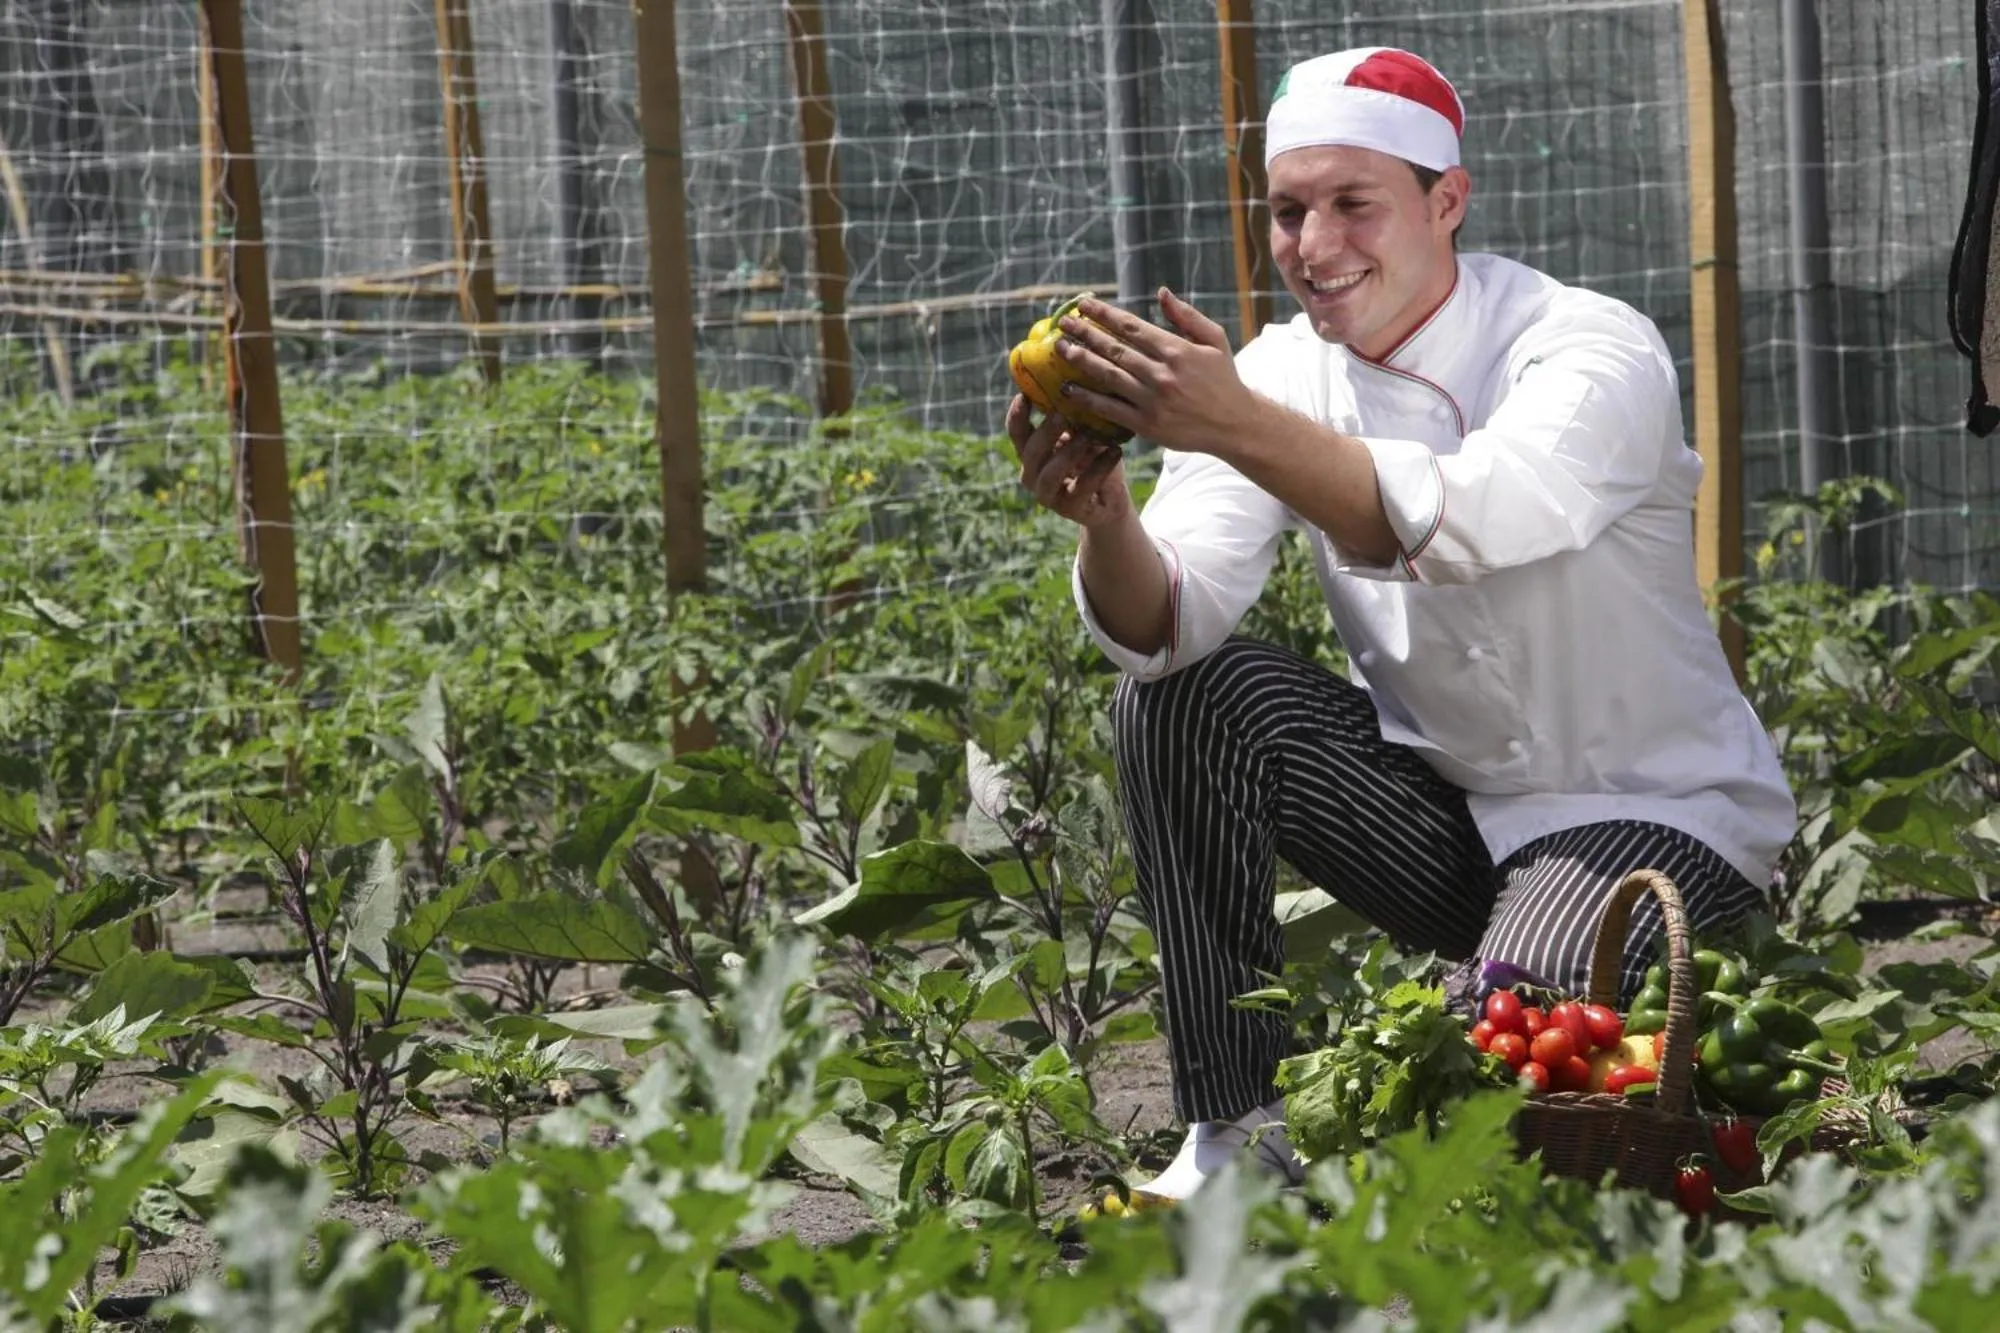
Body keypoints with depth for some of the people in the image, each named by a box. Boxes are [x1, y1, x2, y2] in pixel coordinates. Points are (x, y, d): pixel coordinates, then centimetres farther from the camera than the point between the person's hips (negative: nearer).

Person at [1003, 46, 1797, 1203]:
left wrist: (1237, 427, -49)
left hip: (1651, 818, -6)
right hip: (1441, 812, 6)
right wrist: (1102, 519, -39)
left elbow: (1459, 526, -40)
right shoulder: (1284, 377, -3)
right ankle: (1237, 1135, -8)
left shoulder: (1592, 353, -18)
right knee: (1185, 695, -14)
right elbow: (1170, 620, -18)